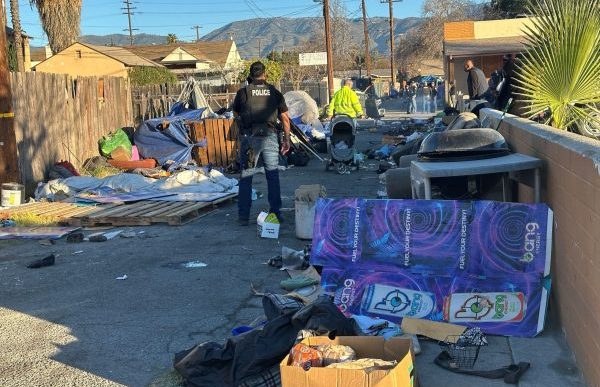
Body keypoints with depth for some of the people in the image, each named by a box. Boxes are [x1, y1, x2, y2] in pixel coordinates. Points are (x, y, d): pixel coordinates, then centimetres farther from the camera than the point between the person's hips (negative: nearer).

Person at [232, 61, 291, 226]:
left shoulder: (243, 92, -1)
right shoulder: (274, 92, 6)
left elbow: (235, 114, 12)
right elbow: (285, 118, 8)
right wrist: (286, 140, 15)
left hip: (249, 137, -1)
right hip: (270, 137, 2)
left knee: (246, 177, 5)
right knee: (273, 176, 9)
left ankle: (243, 216, 5)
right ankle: (276, 213, 11)